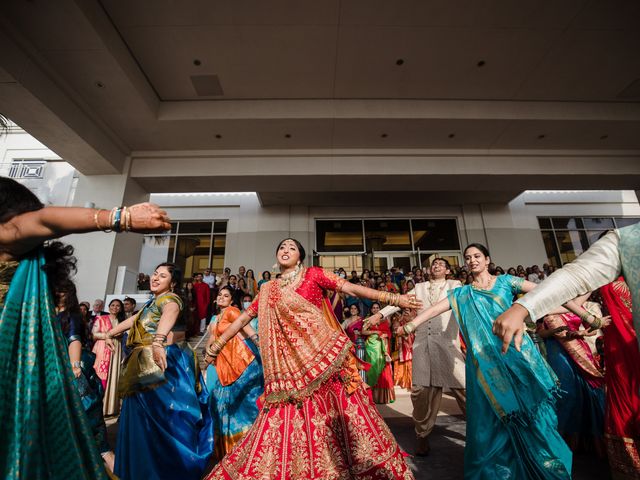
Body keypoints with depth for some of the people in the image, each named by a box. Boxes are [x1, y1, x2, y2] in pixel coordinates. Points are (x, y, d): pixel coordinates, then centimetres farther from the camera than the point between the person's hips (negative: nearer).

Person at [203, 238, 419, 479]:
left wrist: (391, 298, -12)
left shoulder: (312, 274, 2)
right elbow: (244, 317, 18)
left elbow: (350, 287, -5)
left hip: (325, 354, -2)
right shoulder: (268, 290, 12)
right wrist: (217, 344, 21)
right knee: (291, 421, 6)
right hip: (291, 363, 3)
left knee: (337, 411, 3)